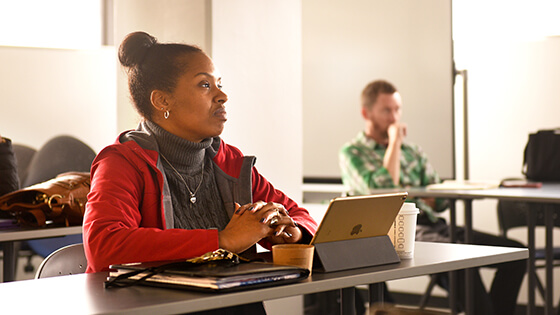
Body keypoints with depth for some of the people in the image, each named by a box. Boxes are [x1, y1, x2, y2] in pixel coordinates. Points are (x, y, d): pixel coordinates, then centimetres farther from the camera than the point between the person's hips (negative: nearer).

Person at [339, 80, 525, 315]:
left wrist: (415, 197, 0)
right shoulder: (352, 153, 7)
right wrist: (395, 142, -2)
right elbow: (384, 190, -10)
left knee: (515, 251, -12)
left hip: (432, 224, 7)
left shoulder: (413, 152, 25)